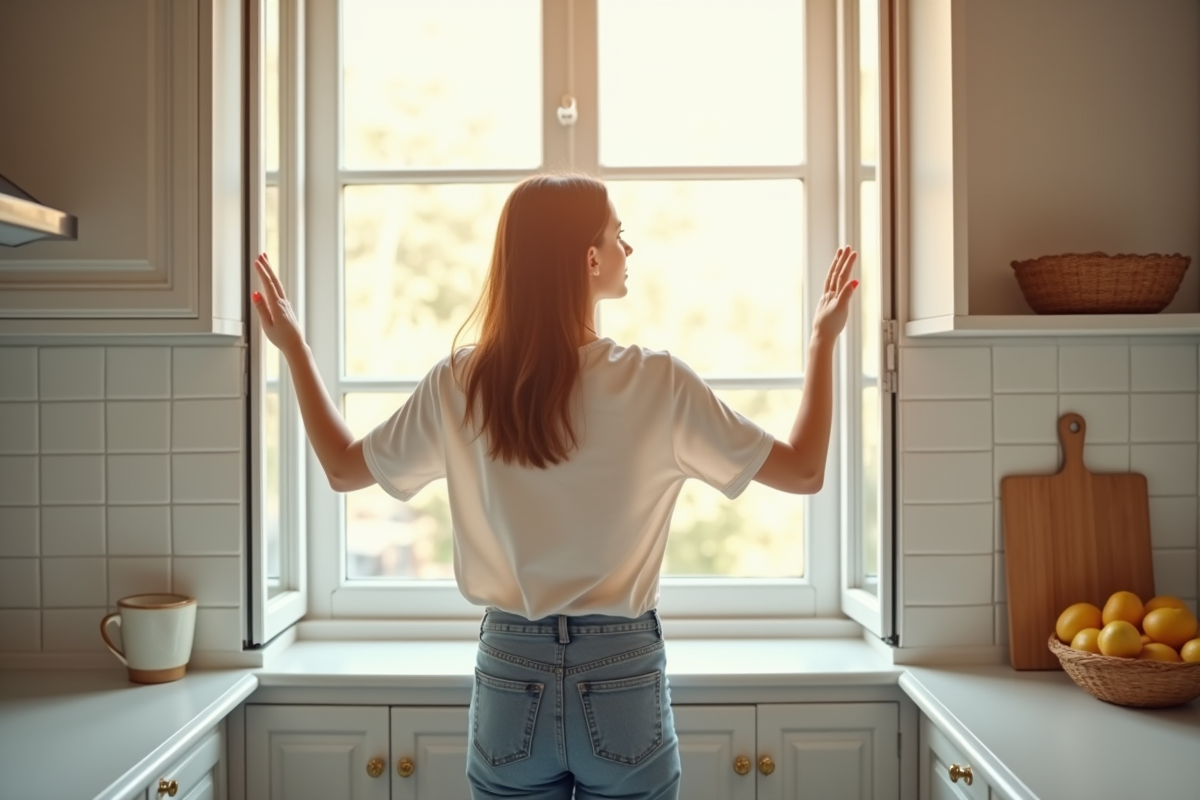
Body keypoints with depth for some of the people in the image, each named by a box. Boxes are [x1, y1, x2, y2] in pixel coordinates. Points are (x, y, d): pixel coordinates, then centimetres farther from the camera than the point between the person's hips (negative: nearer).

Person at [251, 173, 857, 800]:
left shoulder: (459, 385, -7)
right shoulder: (658, 384, -14)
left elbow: (343, 468, 8)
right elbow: (804, 472, -6)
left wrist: (293, 348, 18)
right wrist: (823, 339, 5)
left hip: (510, 679, 2)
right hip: (623, 678, -2)